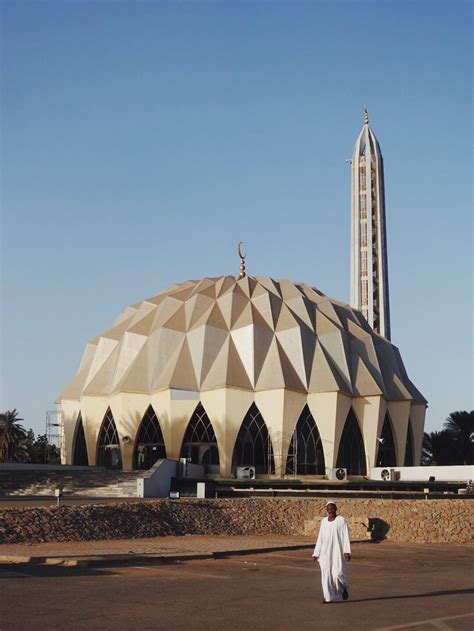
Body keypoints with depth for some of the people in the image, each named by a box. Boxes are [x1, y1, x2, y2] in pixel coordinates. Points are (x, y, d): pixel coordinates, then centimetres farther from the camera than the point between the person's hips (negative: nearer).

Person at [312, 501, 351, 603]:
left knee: (338, 573, -10)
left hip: (338, 551, -4)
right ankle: (329, 597, 5)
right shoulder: (324, 521, 9)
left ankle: (343, 587, 22)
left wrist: (347, 552, -22)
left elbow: (346, 537, -12)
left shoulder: (341, 520, -6)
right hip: (326, 552, 4)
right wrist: (316, 553, 10)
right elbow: (320, 538, 12)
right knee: (326, 574, -3)